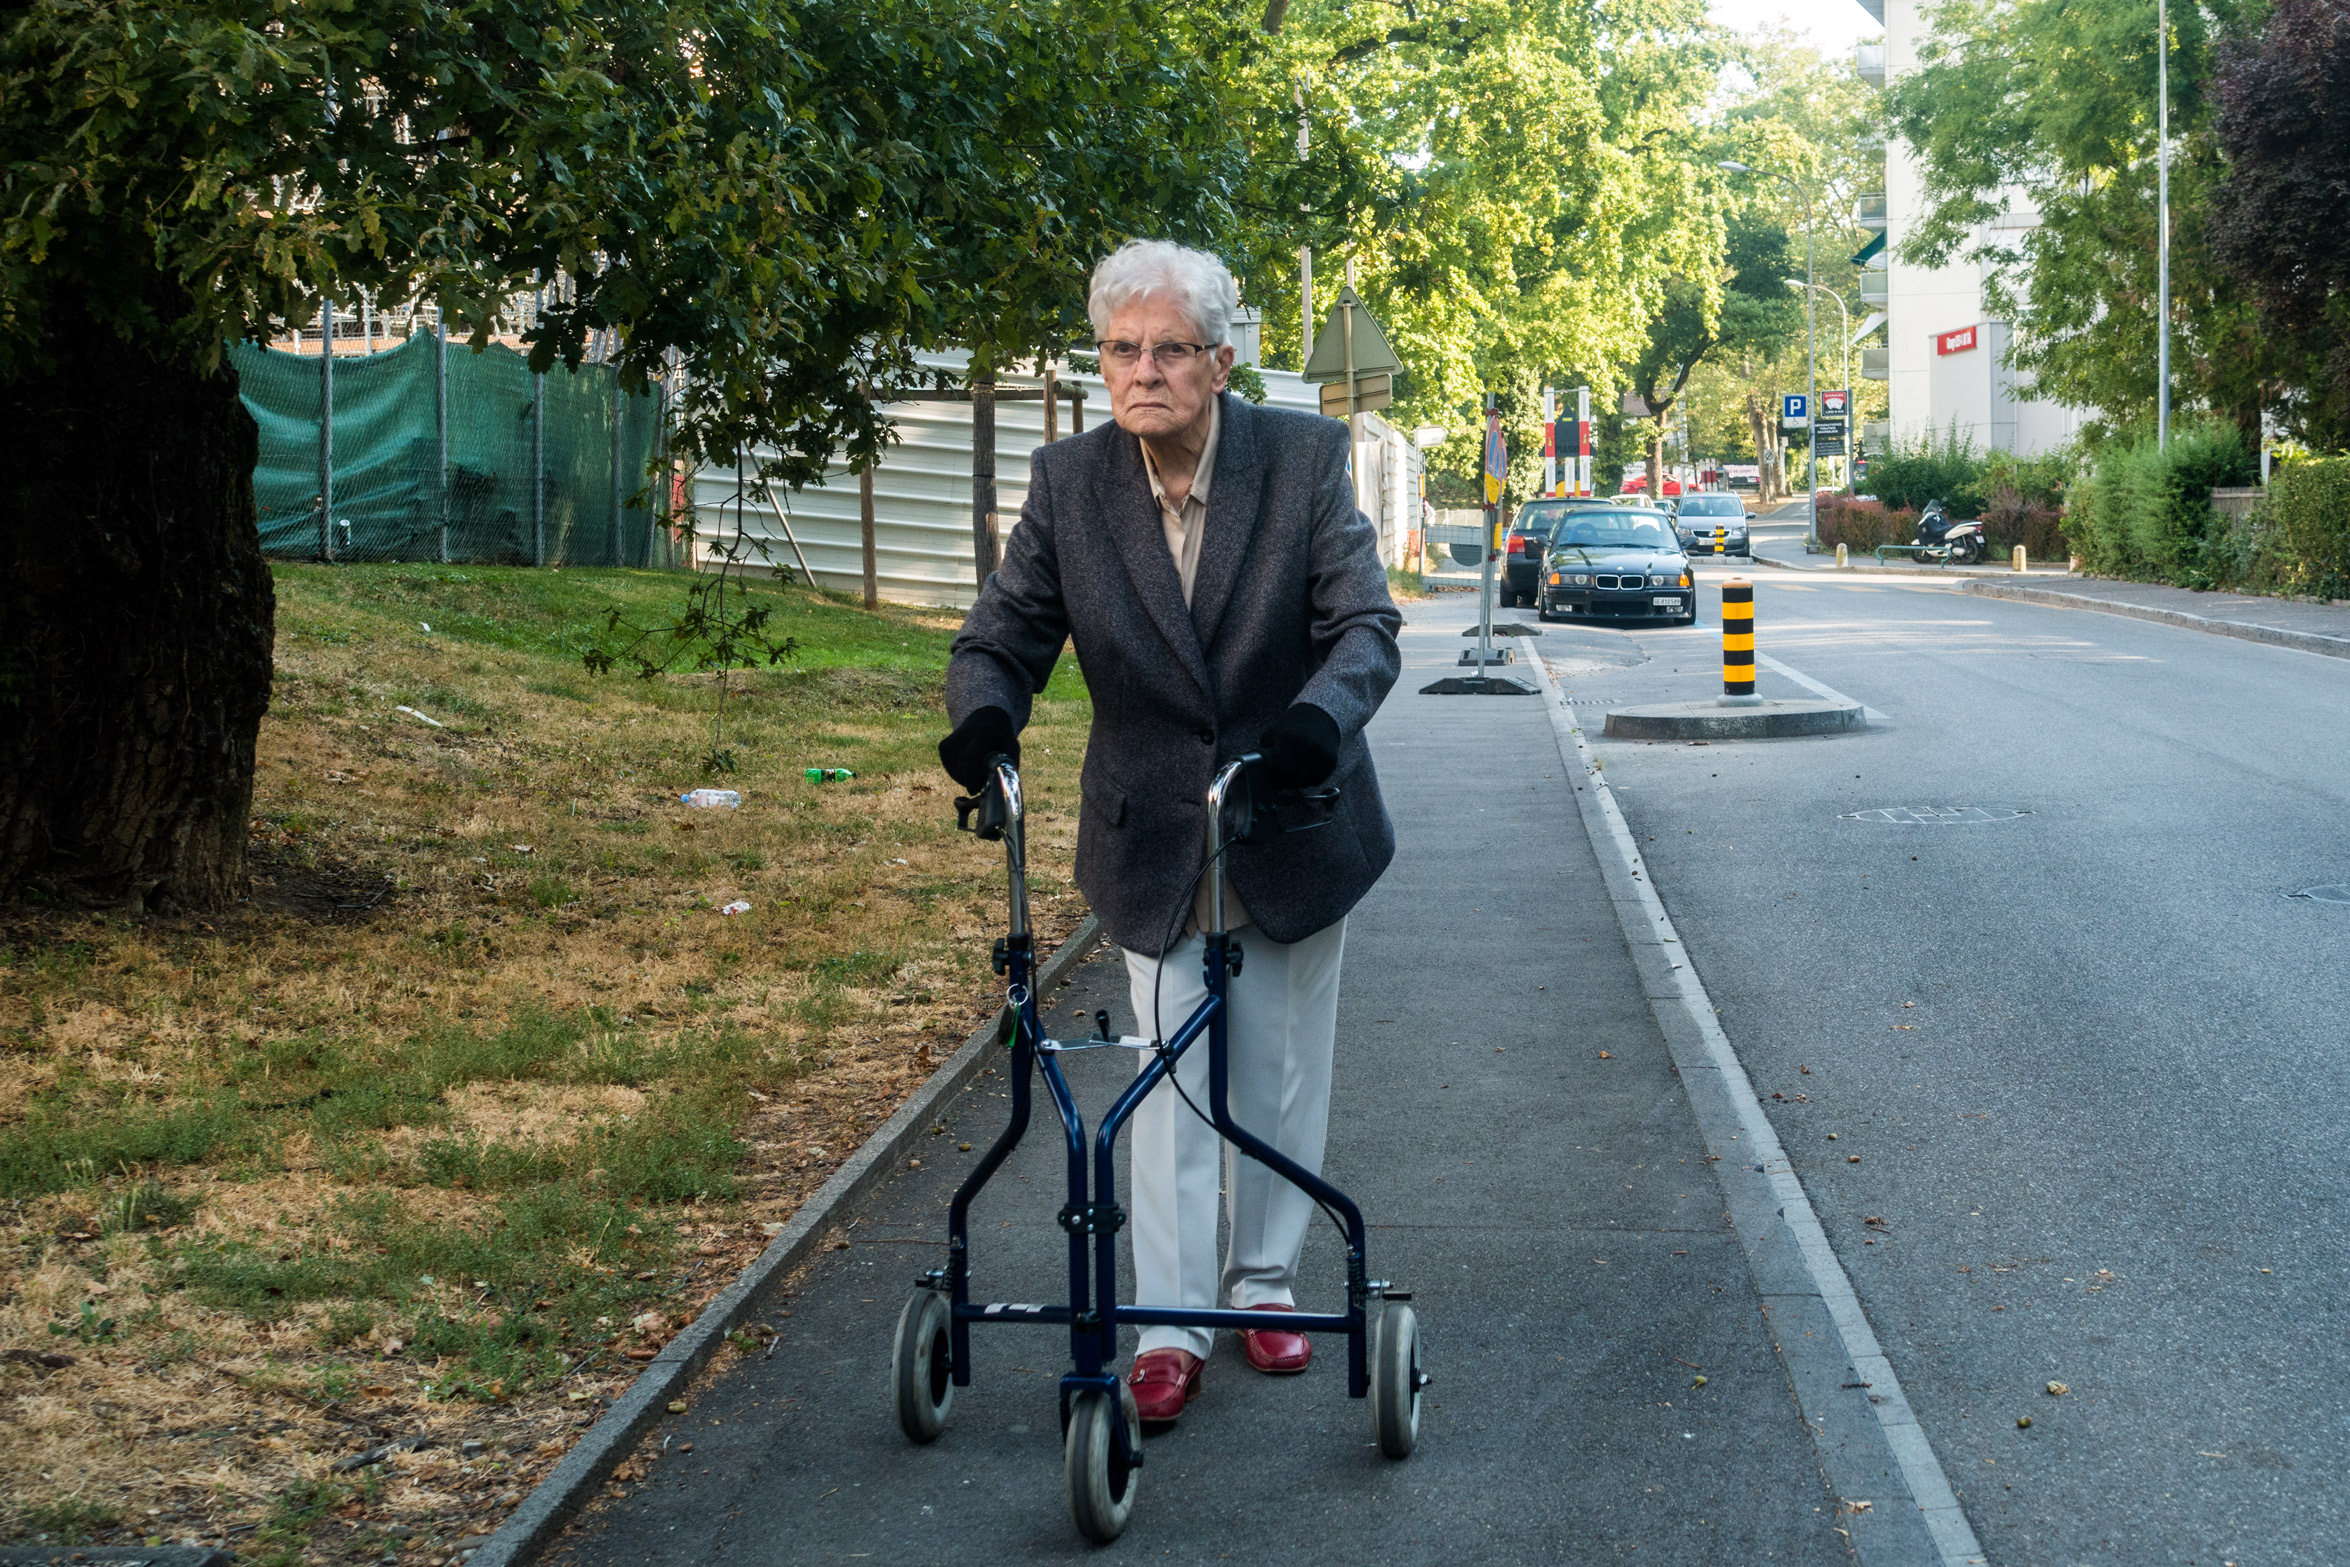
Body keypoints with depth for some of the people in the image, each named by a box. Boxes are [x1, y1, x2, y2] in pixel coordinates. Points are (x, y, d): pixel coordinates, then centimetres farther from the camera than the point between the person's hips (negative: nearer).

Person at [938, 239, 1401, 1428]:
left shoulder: (1306, 460, -14)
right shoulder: (1068, 482, -10)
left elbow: (1366, 625, -19)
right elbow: (1004, 635, -8)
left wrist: (1320, 717, -40)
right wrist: (984, 714, -32)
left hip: (1296, 826, 0)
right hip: (1153, 839, 0)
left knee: (1281, 1072, 14)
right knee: (1171, 1076, 1)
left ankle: (1265, 1281, 31)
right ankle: (1171, 1320, 8)